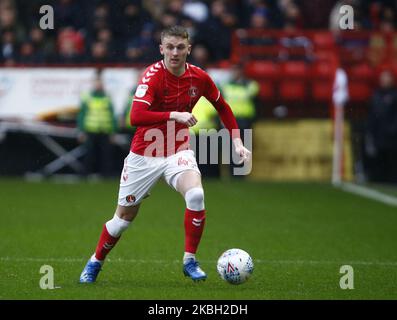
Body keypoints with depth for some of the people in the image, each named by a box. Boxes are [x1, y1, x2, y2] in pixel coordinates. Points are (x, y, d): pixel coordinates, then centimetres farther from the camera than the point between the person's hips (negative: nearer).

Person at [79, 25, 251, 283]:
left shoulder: (199, 78, -5)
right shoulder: (153, 76, -20)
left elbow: (222, 107, 14)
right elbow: (136, 117, -34)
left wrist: (237, 141, 7)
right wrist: (174, 115, -42)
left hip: (178, 151, 2)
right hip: (144, 155, -2)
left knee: (196, 194, -28)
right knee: (124, 217, 7)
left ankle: (190, 260, -13)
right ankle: (95, 262, 33)